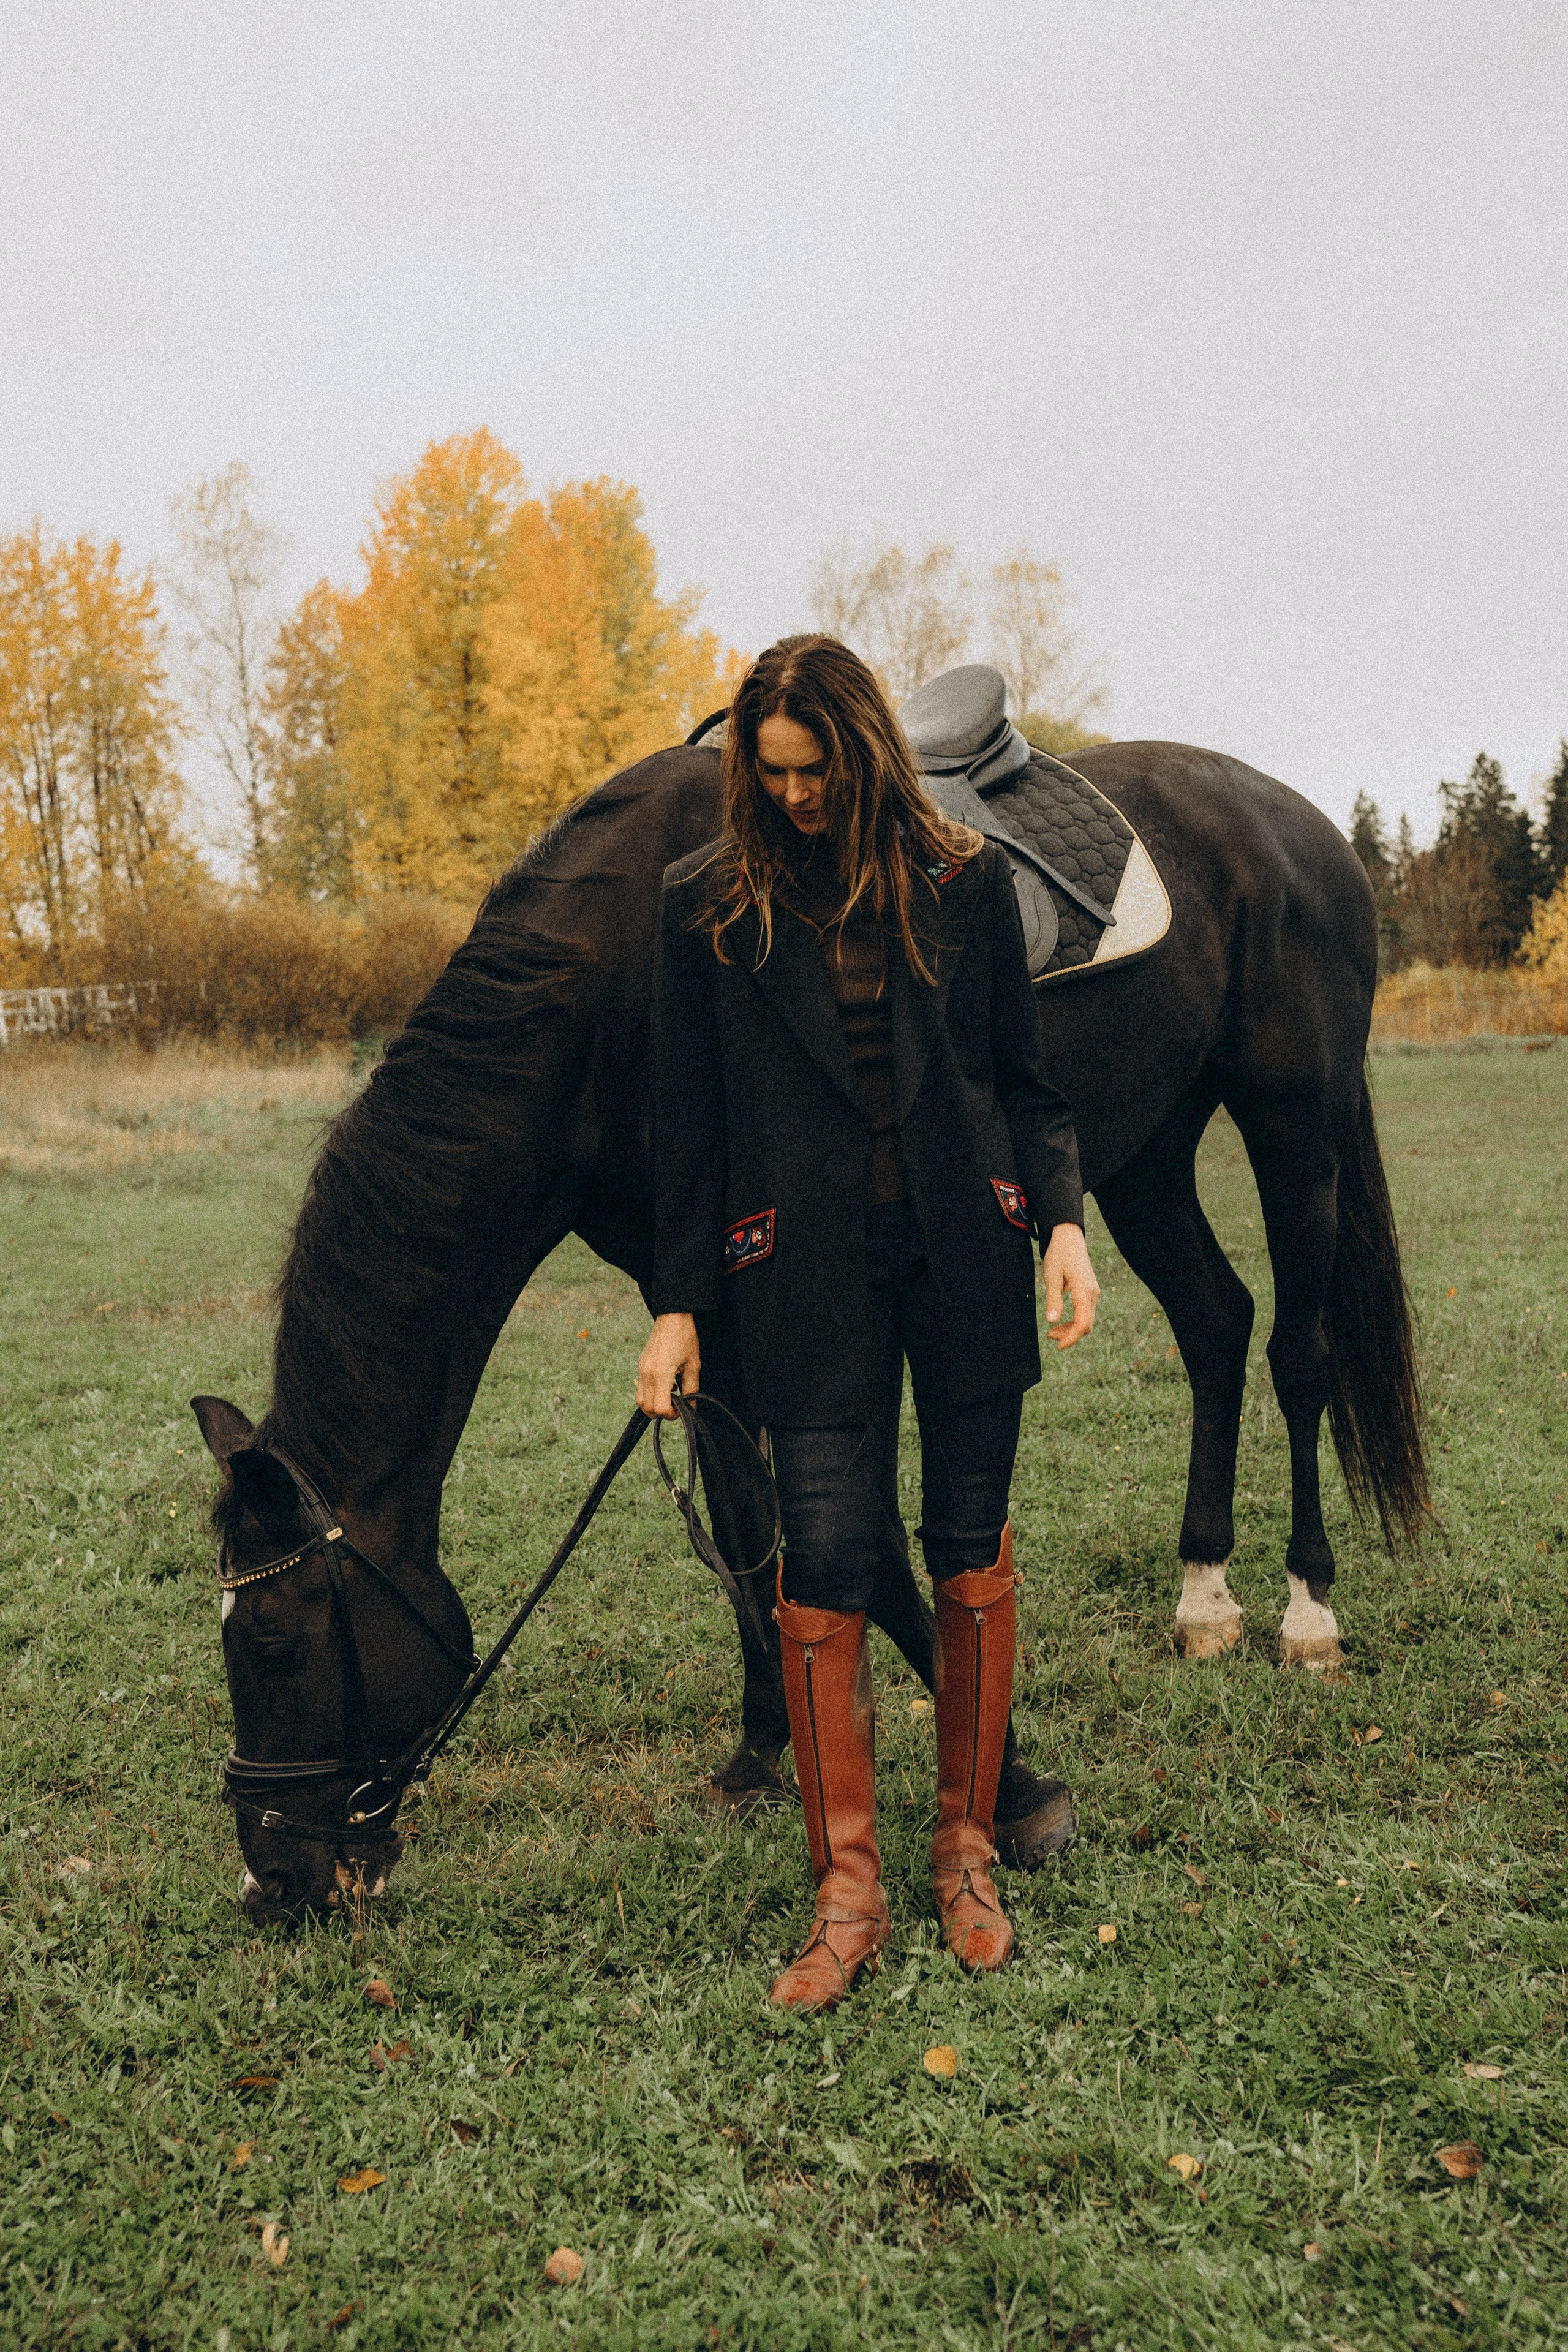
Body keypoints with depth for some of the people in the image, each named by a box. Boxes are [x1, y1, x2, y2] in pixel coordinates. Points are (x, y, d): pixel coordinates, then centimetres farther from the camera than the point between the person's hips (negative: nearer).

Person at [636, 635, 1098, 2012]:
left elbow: (1024, 1078, 9)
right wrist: (676, 1303, 3)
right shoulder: (708, 906, 3)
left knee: (971, 1552, 8)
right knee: (826, 1567, -4)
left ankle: (968, 1854, 26)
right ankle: (848, 1892, 11)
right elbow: (688, 1121, 5)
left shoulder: (963, 880, 4)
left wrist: (1062, 1221, -5)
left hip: (964, 1253, 1)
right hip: (807, 1273, -1)